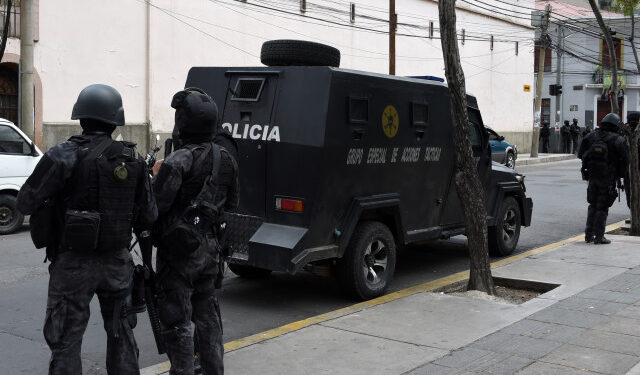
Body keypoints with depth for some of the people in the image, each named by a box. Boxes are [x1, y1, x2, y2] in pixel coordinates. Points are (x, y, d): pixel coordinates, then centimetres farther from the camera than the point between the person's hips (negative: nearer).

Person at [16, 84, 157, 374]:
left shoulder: (64, 155, -13)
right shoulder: (133, 159, -1)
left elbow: (26, 203, -11)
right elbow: (148, 217, 1)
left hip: (74, 263, -4)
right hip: (117, 262, 4)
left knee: (66, 342, 6)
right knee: (121, 334, 20)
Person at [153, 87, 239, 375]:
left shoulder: (179, 161, -20)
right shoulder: (226, 160, 4)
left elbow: (156, 203, -21)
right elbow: (231, 203, 12)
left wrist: (157, 175, -6)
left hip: (178, 252, -7)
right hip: (209, 250, 7)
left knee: (176, 321, 3)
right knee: (207, 316, 19)